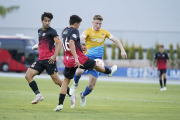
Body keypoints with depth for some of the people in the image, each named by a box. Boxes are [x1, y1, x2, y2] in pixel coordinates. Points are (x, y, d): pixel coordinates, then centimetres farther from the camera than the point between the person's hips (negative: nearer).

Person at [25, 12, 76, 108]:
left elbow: (59, 43, -13)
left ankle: (71, 96, 8)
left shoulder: (52, 32, -6)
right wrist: (37, 45, 17)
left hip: (49, 60, -7)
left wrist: (54, 56, -22)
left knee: (57, 81, -7)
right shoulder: (40, 31, 16)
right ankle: (38, 95, -5)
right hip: (40, 60, 7)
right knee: (28, 75, -7)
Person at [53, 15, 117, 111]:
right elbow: (71, 43, -29)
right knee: (95, 65, 21)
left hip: (68, 60, 7)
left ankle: (60, 104, -3)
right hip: (79, 58, -7)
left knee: (66, 80, 8)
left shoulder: (64, 31, 13)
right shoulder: (74, 31, -13)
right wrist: (76, 58, -34)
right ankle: (109, 71, 49)